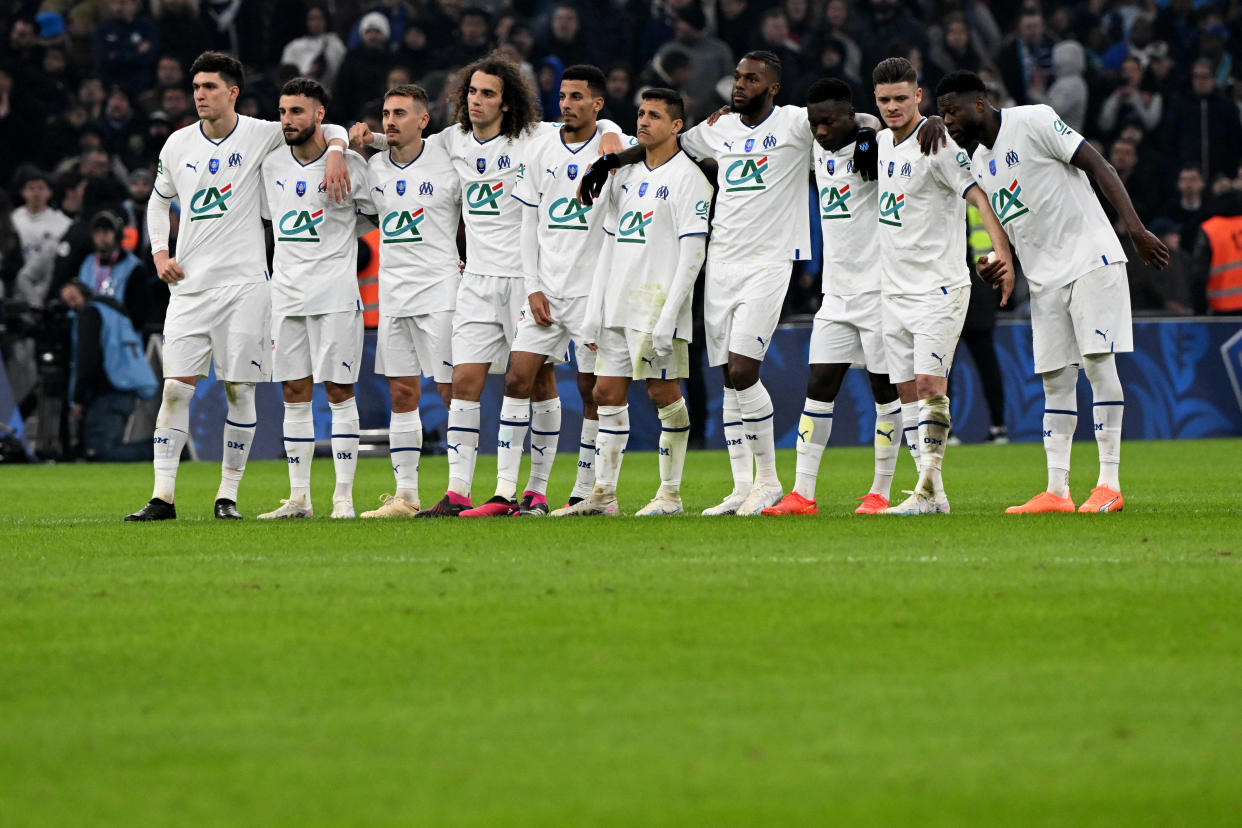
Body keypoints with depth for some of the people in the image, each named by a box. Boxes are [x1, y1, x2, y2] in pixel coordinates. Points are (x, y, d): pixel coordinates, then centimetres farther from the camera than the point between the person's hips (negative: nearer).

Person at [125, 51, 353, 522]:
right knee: (176, 388, -4)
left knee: (239, 390, -1)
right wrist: (159, 253, 9)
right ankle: (162, 496, -3)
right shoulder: (178, 145, 8)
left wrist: (335, 156, -14)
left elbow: (331, 131, 7)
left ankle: (228, 495, 7)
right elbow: (159, 201, 23)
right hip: (188, 284, 2)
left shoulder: (260, 135, -1)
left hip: (242, 283, -2)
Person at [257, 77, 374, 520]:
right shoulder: (272, 164, 8)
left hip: (335, 294, -5)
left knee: (339, 392, -4)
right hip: (286, 294, 5)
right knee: (294, 394, 5)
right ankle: (299, 497, 10)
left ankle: (343, 497, -1)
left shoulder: (350, 164, -5)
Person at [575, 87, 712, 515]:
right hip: (618, 305, 7)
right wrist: (594, 311, 12)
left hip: (659, 303, -7)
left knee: (664, 392, -4)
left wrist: (668, 316, -18)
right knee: (607, 392, 5)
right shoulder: (626, 175, 16)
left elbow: (692, 254, -12)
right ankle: (603, 494, 8)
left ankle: (670, 493, 3)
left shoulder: (688, 178, -6)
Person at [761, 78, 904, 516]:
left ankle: (880, 493, 7)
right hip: (837, 294, 7)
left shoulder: (872, 148, -12)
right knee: (818, 386, 2)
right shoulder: (820, 152, 10)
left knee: (885, 390, 0)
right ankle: (802, 493, 1)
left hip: (879, 289, -7)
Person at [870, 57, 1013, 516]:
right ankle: (932, 495, 7)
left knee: (930, 383, -15)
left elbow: (980, 196, -22)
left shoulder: (937, 145, -14)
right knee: (907, 391, 5)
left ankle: (928, 488, -16)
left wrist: (1002, 252, -35)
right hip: (894, 288, 8)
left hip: (939, 285, -8)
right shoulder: (883, 142, 9)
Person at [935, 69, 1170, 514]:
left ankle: (1110, 483, -13)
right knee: (1055, 378, 4)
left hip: (1089, 256, -7)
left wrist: (1136, 229, -19)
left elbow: (1097, 166, -11)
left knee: (1097, 360, -12)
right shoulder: (979, 164, 14)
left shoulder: (1033, 121, -8)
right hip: (1043, 277, 7)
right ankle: (1056, 491, 3)